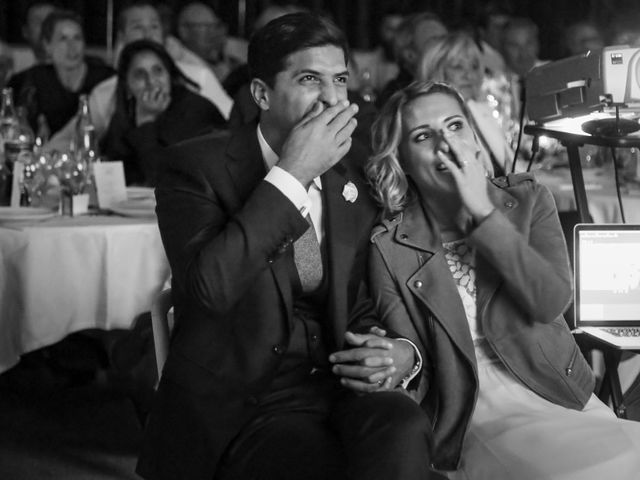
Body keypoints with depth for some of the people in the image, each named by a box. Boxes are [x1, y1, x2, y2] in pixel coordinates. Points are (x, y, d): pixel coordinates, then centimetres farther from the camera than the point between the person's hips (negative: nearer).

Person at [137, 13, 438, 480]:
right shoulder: (195, 167, -4)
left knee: (403, 428, -30)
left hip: (340, 385, 4)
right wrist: (292, 174, -19)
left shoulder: (356, 173, 11)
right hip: (240, 409, -4)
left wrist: (402, 354, -7)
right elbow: (210, 287, -22)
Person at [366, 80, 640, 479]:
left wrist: (483, 212, -11)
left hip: (562, 395, 3)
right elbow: (415, 367, 0)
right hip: (477, 414, -3)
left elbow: (551, 301, -8)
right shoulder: (389, 248, 2)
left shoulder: (527, 199, 8)